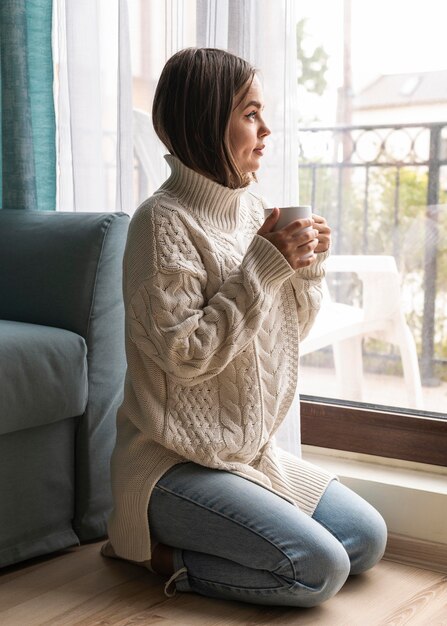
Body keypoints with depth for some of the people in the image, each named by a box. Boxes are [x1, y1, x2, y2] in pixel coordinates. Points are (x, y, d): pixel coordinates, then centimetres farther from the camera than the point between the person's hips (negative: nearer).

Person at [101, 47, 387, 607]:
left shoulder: (251, 209, 6)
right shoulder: (163, 222, -17)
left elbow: (288, 331, 12)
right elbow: (186, 355, -23)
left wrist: (307, 265, -6)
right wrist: (263, 266, -22)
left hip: (254, 450, 9)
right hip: (179, 463, -8)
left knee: (368, 539, 8)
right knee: (319, 569, -17)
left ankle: (177, 539, 12)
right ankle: (156, 551, 0)